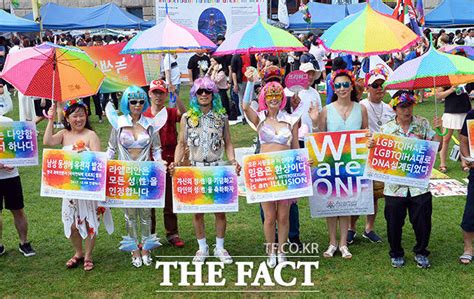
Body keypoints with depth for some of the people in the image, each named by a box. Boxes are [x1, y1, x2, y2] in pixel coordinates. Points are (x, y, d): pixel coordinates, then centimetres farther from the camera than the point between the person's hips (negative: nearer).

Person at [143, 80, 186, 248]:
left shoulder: (171, 113, 0)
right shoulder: (143, 116, 2)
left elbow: (183, 112, -23)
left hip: (169, 162, -1)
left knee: (170, 201, 8)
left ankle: (172, 234, 20)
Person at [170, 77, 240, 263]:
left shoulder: (221, 116, 5)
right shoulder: (187, 117, 4)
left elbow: (228, 143, 8)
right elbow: (182, 145, 6)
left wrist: (233, 161, -10)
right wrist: (176, 163, -11)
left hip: (218, 168, 0)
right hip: (195, 169, 0)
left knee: (220, 209, 3)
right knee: (197, 211, 5)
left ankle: (220, 247, 21)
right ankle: (202, 248, 23)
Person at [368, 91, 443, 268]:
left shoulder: (423, 124, 2)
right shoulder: (385, 129, -2)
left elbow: (436, 147, 5)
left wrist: (437, 130, -9)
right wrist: (370, 146, -18)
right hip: (395, 185, -1)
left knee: (423, 221, 7)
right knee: (394, 223, 8)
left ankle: (421, 253, 30)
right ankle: (396, 254, 30)